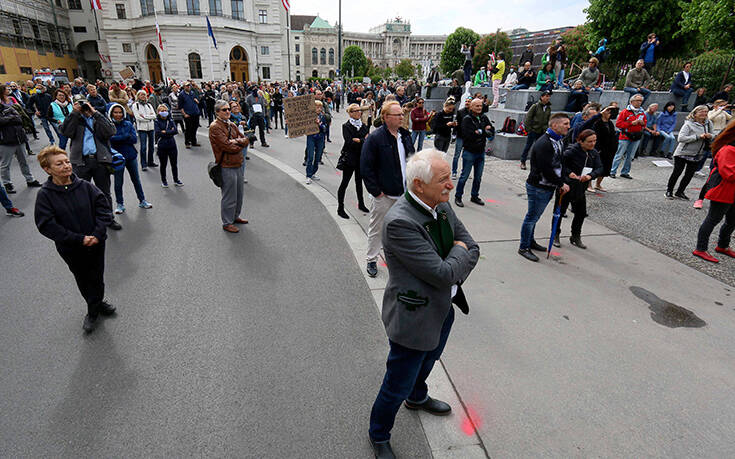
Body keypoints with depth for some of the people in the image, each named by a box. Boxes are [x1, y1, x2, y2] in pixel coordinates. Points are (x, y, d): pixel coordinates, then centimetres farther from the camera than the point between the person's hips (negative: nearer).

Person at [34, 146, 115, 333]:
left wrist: (98, 234, -19)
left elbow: (103, 207, -9)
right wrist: (79, 239, -21)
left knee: (97, 277, 16)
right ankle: (93, 308, 38)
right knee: (83, 281, 15)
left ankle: (96, 306, 41)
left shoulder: (85, 186, -8)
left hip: (96, 243, 1)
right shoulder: (44, 195, -12)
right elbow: (47, 226, -15)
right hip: (71, 250, -1)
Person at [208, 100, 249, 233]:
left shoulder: (232, 125, 13)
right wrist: (240, 144, -5)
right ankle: (227, 223, 13)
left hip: (238, 164, 8)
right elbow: (227, 146, -21)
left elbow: (245, 139, 7)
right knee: (229, 197, 0)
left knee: (239, 193, 18)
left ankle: (235, 216, 35)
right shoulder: (215, 127, -13)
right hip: (227, 166, -8)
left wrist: (234, 141, -12)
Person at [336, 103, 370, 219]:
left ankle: (361, 204, 32)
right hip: (349, 158, -6)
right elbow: (349, 142, -20)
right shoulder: (346, 126, -8)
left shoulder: (363, 125, 9)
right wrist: (363, 140, -14)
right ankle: (340, 208, 5)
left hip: (361, 158, 6)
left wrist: (358, 140, -16)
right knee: (345, 182, -1)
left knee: (359, 180, 18)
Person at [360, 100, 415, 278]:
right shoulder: (374, 138, -13)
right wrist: (376, 191, -15)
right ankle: (372, 260, 23)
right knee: (376, 229, 7)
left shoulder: (405, 135, 7)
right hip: (383, 194, -6)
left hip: (404, 193, 6)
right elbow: (366, 168, -14)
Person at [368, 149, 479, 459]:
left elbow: (473, 249, 1)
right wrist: (459, 250, -11)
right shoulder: (399, 222, -32)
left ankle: (417, 398, 65)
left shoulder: (442, 206, -5)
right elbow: (443, 273, -30)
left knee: (428, 361, 34)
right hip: (414, 318, -8)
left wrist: (451, 278, -13)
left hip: (443, 308, 8)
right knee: (398, 385, 12)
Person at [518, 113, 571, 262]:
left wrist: (561, 183, 10)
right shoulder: (543, 143, -21)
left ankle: (530, 241, 35)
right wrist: (561, 184, -14)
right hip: (538, 187, -9)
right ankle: (524, 248, 11)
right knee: (532, 217, 0)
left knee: (534, 216, 20)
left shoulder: (558, 141, 12)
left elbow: (558, 164, 19)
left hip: (549, 187, 9)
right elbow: (546, 169, -25)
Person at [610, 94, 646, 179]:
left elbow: (645, 123, 24)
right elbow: (618, 124, -11)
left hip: (636, 137, 5)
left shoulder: (642, 113, 11)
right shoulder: (625, 111, -6)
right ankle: (613, 172, 2)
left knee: (630, 156, 8)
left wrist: (643, 123, -1)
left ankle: (625, 172, 16)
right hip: (625, 137, -5)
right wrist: (631, 123, -16)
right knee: (619, 155, -5)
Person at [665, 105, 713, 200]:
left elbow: (712, 137, 18)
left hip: (696, 155, 6)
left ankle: (679, 192, 20)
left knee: (689, 175, 9)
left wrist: (710, 136, -7)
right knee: (677, 172, 0)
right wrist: (698, 136, -26)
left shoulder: (709, 123, 5)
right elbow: (680, 138, -25)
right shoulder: (689, 124, -15)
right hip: (683, 153, -6)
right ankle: (669, 191, 15)